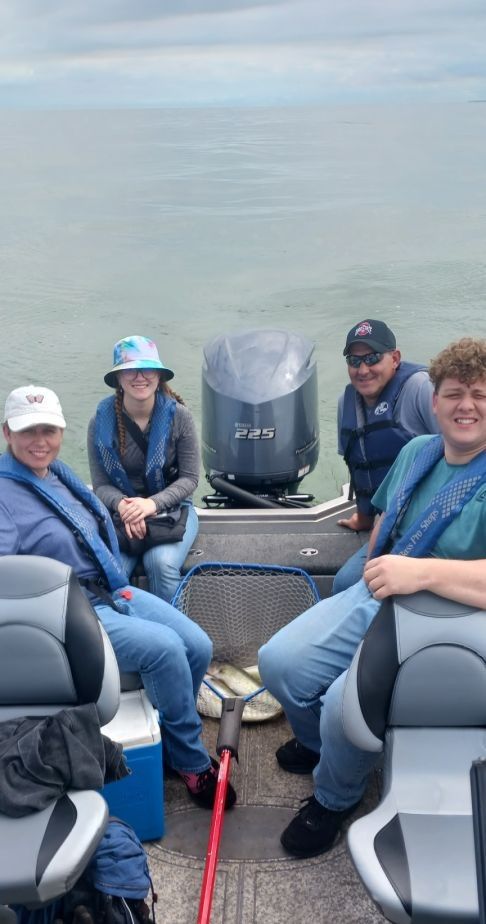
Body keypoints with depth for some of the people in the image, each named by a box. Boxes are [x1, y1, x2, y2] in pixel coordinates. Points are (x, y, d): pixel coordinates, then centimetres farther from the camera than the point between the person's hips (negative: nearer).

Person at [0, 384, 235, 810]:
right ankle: (193, 763, -4)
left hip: (111, 592, 8)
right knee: (164, 646, -25)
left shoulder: (59, 473, 9)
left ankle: (172, 738, 18)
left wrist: (118, 583, 15)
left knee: (197, 646, -5)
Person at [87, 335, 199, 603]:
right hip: (120, 513, 1)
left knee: (161, 563, -30)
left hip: (172, 509, -1)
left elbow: (189, 478, -5)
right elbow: (100, 484, -2)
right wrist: (122, 505, -24)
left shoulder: (178, 416, -8)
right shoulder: (101, 422, -5)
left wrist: (153, 503, -21)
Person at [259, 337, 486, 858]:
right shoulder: (417, 450, 9)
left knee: (346, 702, -29)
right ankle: (317, 742, 29)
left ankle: (334, 798, 5)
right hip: (374, 598, 7)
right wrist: (375, 568, 14)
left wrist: (420, 571, -37)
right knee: (278, 661, -4)